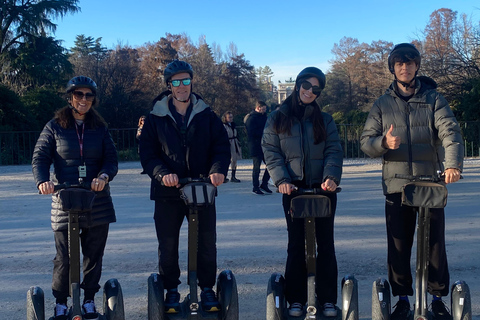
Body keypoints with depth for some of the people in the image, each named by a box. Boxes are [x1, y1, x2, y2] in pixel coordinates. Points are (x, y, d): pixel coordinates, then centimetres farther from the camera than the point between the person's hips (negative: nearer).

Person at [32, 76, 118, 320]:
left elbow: (111, 159, 2)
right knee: (64, 258, 1)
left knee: (94, 255, 8)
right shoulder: (55, 126, 5)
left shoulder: (100, 128, 10)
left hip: (97, 201, 2)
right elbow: (40, 158, -1)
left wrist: (104, 175, -20)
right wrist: (43, 181, -21)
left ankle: (89, 300, 24)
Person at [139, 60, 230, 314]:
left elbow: (222, 146, 1)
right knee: (168, 246, 8)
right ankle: (171, 291, 25)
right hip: (168, 192, 0)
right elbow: (147, 154, -2)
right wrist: (162, 174, -19)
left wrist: (218, 169, -18)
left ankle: (207, 289, 22)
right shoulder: (155, 118, 2)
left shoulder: (207, 116, 5)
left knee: (207, 243, 6)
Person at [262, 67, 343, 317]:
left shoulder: (324, 120, 9)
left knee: (325, 243, 4)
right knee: (296, 244, 2)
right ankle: (296, 299, 10)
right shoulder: (278, 118, 6)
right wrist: (281, 179, -15)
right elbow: (270, 151, -1)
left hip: (323, 188, 1)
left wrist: (332, 176, -19)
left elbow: (334, 151, -1)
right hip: (293, 189, -1)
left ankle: (328, 299, 12)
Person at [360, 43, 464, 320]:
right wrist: (384, 143, -19)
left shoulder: (434, 99, 5)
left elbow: (450, 131, -10)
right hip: (396, 185, 1)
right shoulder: (382, 104, 10)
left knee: (435, 243, 4)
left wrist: (453, 164, -28)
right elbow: (366, 141, 4)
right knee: (398, 246, 5)